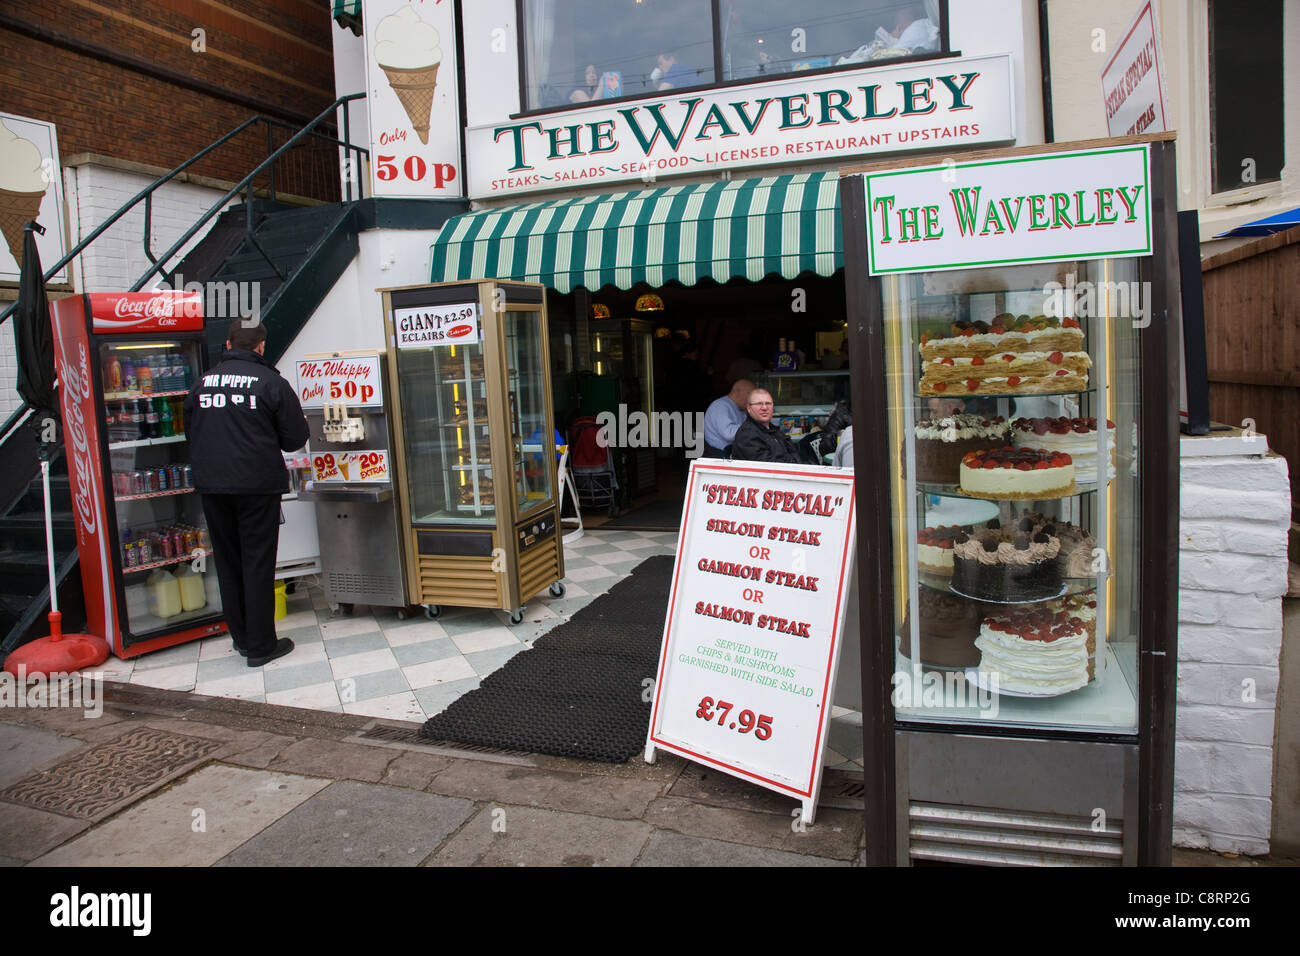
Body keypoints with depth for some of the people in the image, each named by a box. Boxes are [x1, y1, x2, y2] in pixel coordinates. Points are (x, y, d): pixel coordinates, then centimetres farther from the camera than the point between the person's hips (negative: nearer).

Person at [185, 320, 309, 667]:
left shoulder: (203, 382, 5)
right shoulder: (271, 382, -8)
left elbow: (190, 429, 12)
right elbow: (295, 438, -6)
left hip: (211, 485, 4)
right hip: (257, 485, -4)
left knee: (227, 562, 15)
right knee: (258, 563, 2)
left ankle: (241, 637, 25)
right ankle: (260, 645, 7)